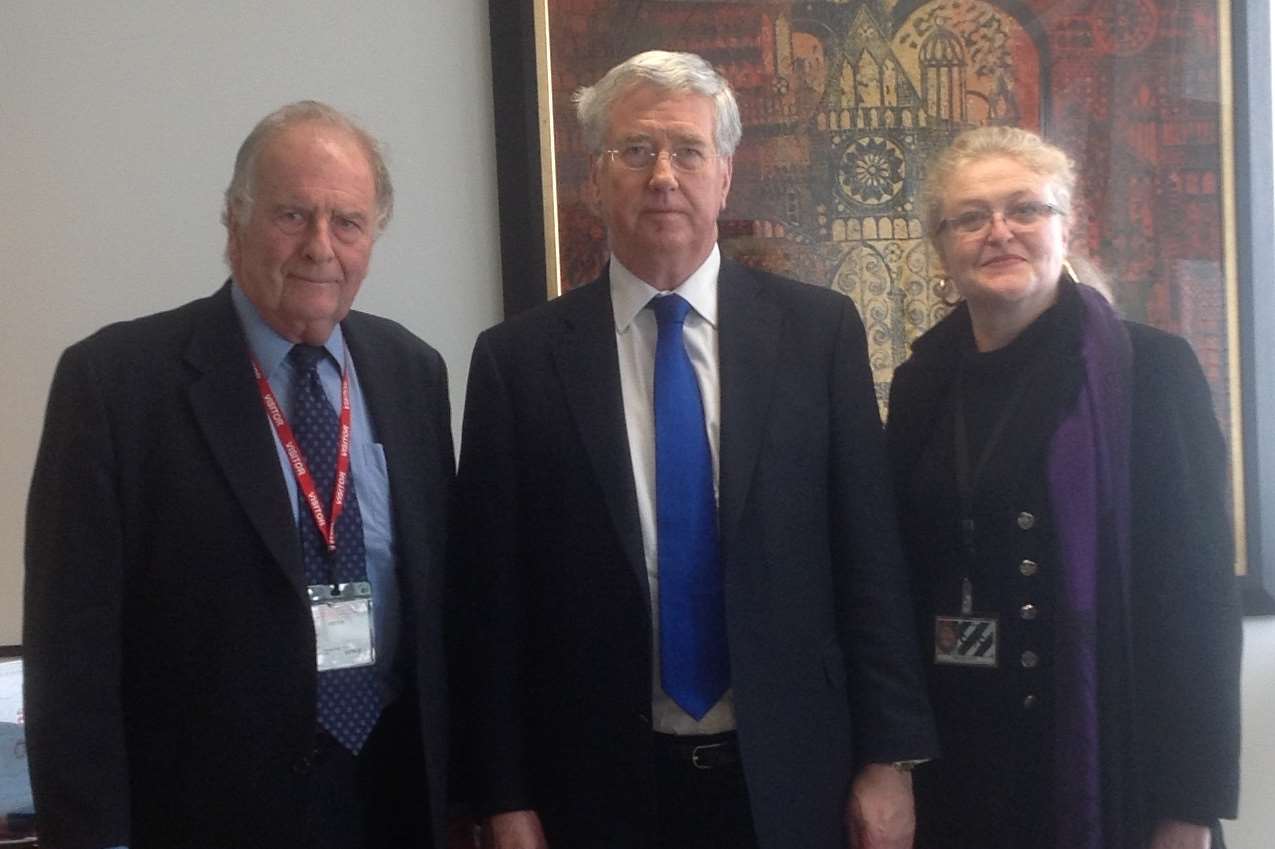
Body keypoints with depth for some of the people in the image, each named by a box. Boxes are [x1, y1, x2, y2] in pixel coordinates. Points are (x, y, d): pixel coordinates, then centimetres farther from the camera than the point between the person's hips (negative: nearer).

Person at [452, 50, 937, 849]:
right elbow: (494, 594, -2)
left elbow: (869, 554, -1)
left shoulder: (819, 329, -2)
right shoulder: (519, 359, -3)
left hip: (789, 775, 1)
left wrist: (888, 756, -2)